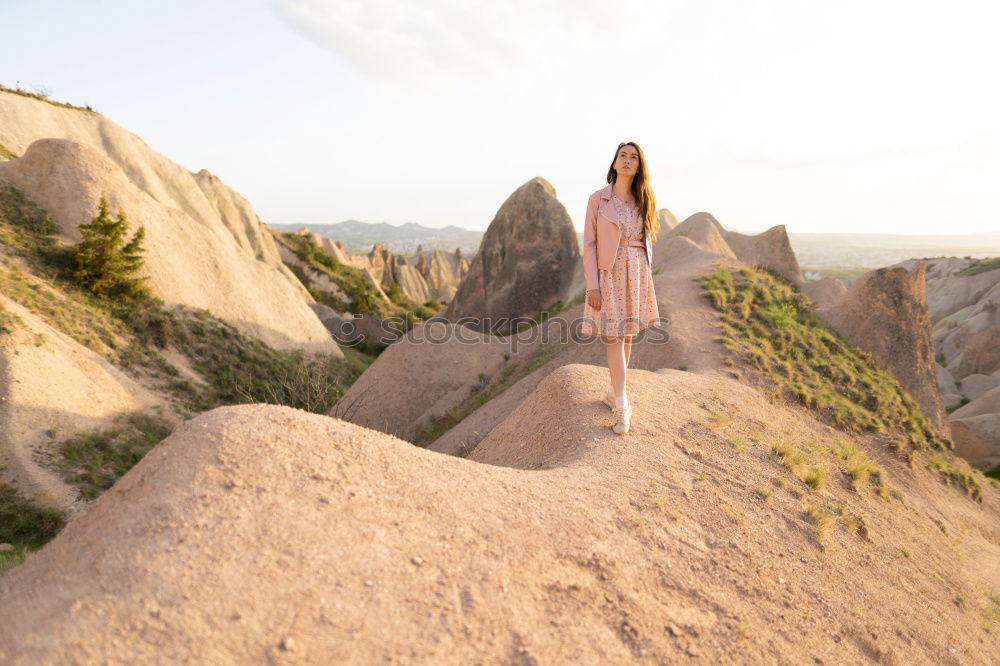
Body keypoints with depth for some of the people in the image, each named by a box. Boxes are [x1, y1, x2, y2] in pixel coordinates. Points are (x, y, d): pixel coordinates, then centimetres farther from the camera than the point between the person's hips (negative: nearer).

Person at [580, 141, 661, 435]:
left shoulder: (643, 201, 8)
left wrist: (644, 277, 10)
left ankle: (614, 392, 25)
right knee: (612, 336, -8)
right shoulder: (598, 199, -3)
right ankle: (622, 405, -5)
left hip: (637, 274, 4)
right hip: (609, 273, -4)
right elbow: (589, 244, -6)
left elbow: (647, 241, 14)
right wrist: (592, 285, -12)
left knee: (626, 334, 10)